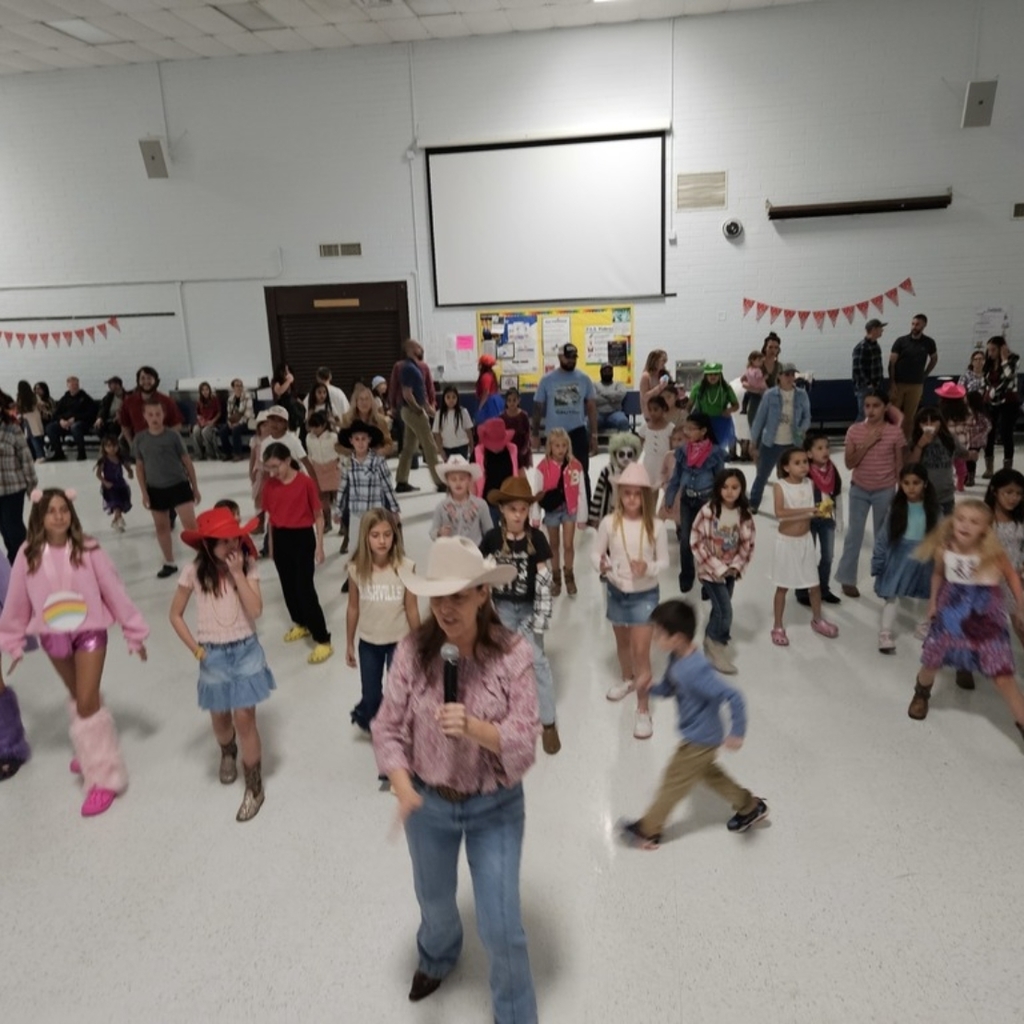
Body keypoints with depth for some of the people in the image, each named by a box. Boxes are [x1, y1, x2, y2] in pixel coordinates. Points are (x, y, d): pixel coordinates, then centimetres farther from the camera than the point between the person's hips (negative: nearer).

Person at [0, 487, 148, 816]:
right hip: (52, 638, 3)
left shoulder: (87, 550, -15)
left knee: (87, 702, -8)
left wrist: (134, 633, -5)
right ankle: (89, 753, 46)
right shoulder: (28, 555, -9)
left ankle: (105, 777, 4)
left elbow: (113, 591, -10)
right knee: (77, 698, 22)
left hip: (89, 632, -3)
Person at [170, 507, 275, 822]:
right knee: (220, 718, 17)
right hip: (213, 655, 1)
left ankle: (255, 788, 15)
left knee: (244, 718, -1)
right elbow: (175, 615, 0)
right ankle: (228, 754, 53)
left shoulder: (248, 566, -10)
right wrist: (196, 650, -5)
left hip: (246, 651, -1)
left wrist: (238, 573, -23)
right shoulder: (194, 571, -10)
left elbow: (255, 611, -19)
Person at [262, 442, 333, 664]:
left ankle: (323, 641, -2)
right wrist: (271, 545, 15)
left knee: (305, 588, -7)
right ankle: (301, 624, 38)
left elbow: (318, 516, -8)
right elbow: (271, 516, 10)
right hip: (280, 538, 5)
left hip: (302, 537, -5)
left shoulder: (306, 483, -14)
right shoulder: (269, 485, 0)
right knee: (288, 586, 16)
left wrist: (319, 546, -7)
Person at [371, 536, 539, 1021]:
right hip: (429, 803, 3)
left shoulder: (512, 653, -22)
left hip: (496, 807, -2)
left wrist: (472, 726, -39)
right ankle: (436, 958, 64)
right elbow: (388, 729, -11)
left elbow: (525, 742, -21)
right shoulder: (413, 651, -18)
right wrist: (404, 791, -26)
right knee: (435, 902, 28)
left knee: (501, 929, 4)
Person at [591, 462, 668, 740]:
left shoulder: (656, 526, -15)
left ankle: (643, 709, 9)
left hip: (645, 594, -2)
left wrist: (649, 568, -28)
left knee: (641, 651, -4)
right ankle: (627, 679, 52)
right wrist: (601, 566, -26)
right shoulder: (609, 523, -12)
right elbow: (596, 552, -4)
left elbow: (664, 560, -7)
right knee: (622, 641, 23)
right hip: (616, 591, 3)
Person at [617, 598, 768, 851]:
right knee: (706, 772, 29)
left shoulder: (695, 671, -38)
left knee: (674, 782, 9)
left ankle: (647, 830, 30)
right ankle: (750, 807, 47)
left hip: (700, 739, -9)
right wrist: (648, 688, -8)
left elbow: (733, 697, -36)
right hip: (695, 735, 9)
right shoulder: (677, 658, -9)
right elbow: (669, 688, 7)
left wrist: (737, 733, -30)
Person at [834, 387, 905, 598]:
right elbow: (849, 463, -9)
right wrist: (867, 444, -20)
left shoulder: (895, 432, -7)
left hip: (885, 491, 0)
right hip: (859, 490, 1)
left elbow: (899, 464, -1)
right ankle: (847, 579, 17)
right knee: (854, 534, 7)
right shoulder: (854, 431, -6)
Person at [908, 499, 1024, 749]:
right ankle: (921, 695, 45)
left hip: (985, 620, -2)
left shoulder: (993, 553, -18)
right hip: (951, 615, 2)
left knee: (1003, 677, -4)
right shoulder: (944, 551, -10)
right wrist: (933, 602, 12)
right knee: (931, 664, 12)